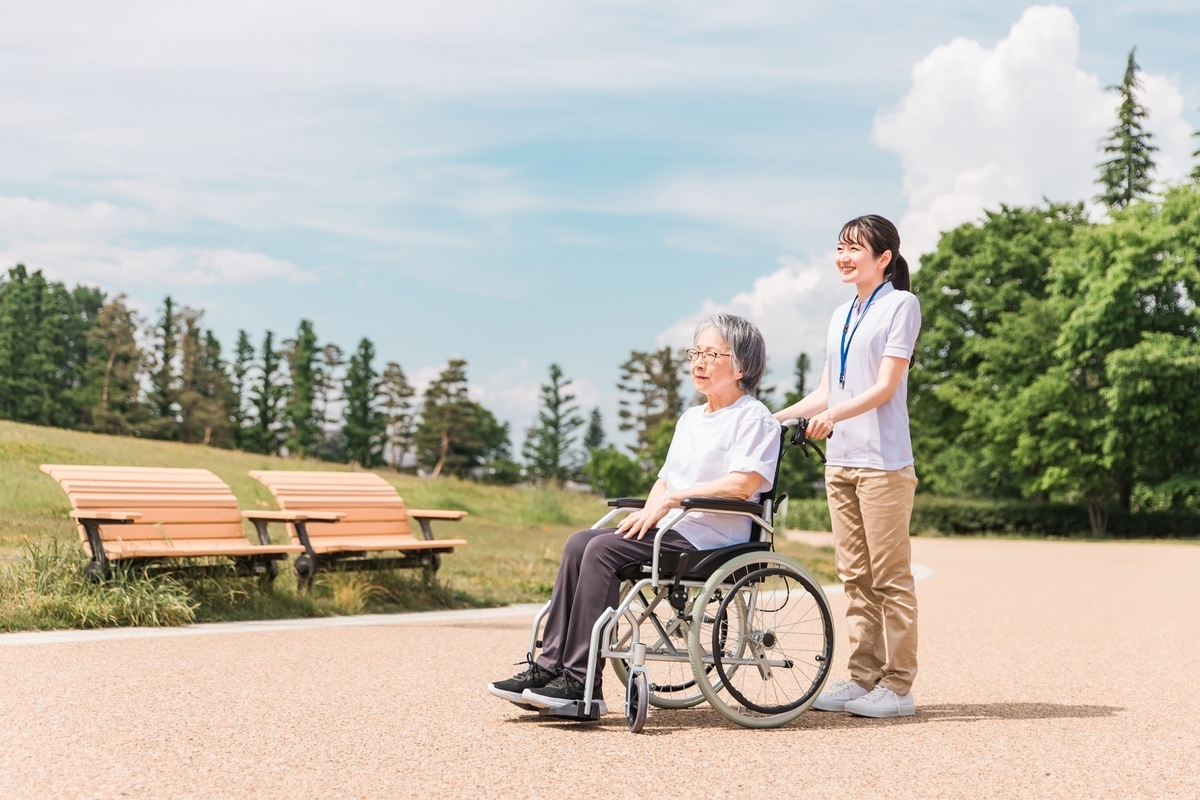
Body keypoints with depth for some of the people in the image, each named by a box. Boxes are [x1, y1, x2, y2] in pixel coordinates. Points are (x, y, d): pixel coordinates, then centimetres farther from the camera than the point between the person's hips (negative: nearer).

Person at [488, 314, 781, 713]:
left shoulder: (754, 417, -2)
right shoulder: (690, 418, 25)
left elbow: (743, 484, -16)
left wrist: (671, 500, -16)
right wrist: (650, 511, 0)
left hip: (710, 538, -8)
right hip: (668, 530, 8)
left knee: (604, 549, -25)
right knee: (580, 542, -14)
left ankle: (581, 681, -27)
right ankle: (549, 665, -19)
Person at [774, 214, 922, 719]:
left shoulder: (900, 305, -3)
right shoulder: (841, 316, 18)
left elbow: (885, 386, -12)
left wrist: (834, 415, -26)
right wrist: (779, 417, 9)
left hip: (882, 462, -7)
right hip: (839, 460, 7)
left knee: (889, 577, -5)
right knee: (855, 577, 8)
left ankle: (897, 685, -1)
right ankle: (863, 677, 13)